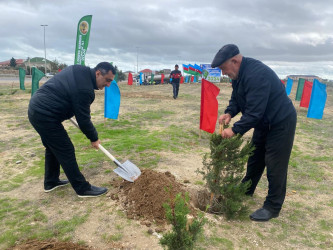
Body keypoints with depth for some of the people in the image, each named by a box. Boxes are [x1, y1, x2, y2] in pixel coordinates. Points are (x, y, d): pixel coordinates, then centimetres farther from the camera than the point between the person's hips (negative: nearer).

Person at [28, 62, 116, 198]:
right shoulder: (84, 89, -22)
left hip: (36, 108, 10)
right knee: (66, 152, -3)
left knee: (53, 148, 22)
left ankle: (51, 182, 36)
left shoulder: (79, 70, 6)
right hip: (46, 116, -10)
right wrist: (94, 138, -1)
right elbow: (83, 119, -15)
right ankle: (83, 188, 7)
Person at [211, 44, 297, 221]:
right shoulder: (239, 73, -2)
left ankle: (272, 207, 10)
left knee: (275, 166, -3)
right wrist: (229, 113, -11)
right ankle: (246, 189, 39)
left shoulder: (256, 75, -33)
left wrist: (235, 130, -28)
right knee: (254, 158, 21)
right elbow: (236, 98, 8)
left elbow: (254, 112, -34)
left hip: (280, 123, -10)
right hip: (263, 122, 10)